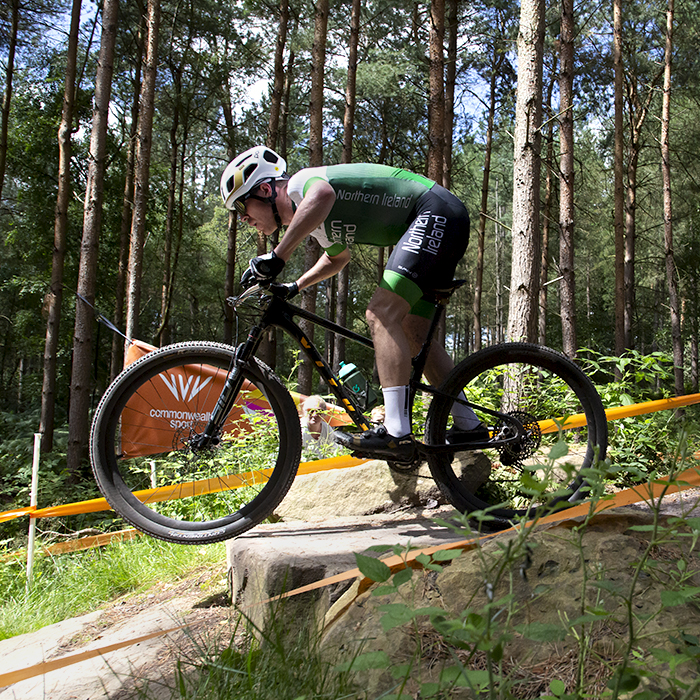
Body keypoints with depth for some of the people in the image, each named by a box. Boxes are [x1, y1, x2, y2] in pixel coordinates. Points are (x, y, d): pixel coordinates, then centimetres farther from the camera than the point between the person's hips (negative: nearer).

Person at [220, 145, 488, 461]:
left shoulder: (301, 182, -11)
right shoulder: (315, 221, 17)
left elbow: (323, 194, -38)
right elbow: (338, 257, 37)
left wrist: (276, 257, -36)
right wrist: (293, 287, 26)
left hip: (436, 212, -10)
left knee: (382, 314, -21)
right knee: (415, 336, 10)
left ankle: (397, 433, -26)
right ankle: (468, 425, 16)